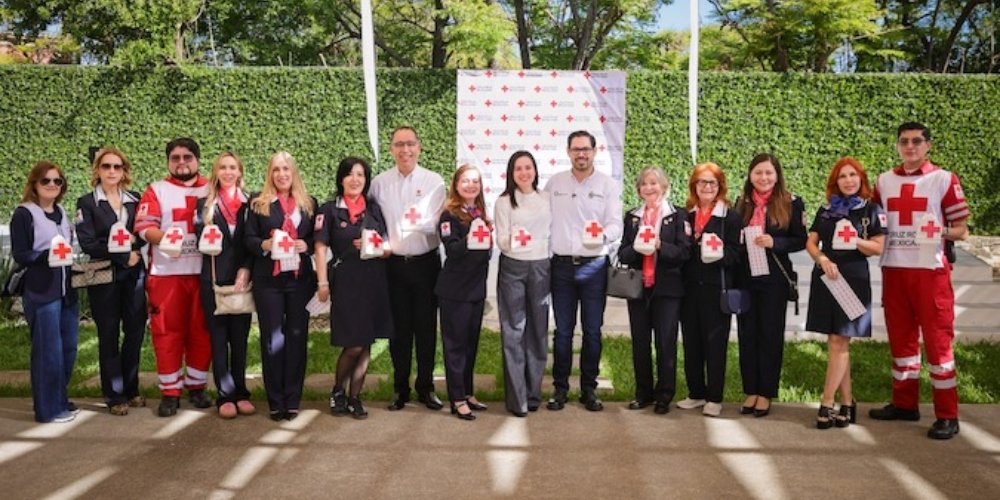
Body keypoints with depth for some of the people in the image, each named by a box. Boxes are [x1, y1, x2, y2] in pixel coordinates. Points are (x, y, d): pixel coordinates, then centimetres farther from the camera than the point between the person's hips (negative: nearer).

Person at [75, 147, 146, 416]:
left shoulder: (135, 200, 11)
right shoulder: (87, 202, 1)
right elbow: (87, 243, -8)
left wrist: (135, 244, -16)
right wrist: (123, 256, -14)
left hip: (134, 274, 3)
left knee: (135, 330, 6)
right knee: (109, 335, 3)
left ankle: (131, 388, 21)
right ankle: (114, 395, 12)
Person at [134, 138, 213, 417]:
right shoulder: (156, 191, 8)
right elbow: (144, 227, -3)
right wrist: (163, 237, -23)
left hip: (204, 273, 1)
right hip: (166, 273, -1)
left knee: (201, 331, 6)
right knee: (167, 332, 0)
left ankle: (197, 387, 19)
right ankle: (170, 392, 9)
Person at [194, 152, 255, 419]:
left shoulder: (250, 203, 6)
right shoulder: (204, 204, 9)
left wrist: (245, 271, -9)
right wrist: (208, 240, -16)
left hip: (242, 279, 0)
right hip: (214, 279, 0)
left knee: (240, 337, 5)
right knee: (219, 338, 1)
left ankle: (240, 392, 13)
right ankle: (225, 395, 5)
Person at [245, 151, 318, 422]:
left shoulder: (309, 203, 12)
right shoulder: (258, 203, 7)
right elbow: (249, 239, 3)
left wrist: (305, 245, -9)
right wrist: (265, 244, -16)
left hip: (300, 278, 2)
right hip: (268, 279, -1)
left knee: (297, 336, 2)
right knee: (272, 338, 0)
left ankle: (292, 400, 11)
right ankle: (276, 402, 9)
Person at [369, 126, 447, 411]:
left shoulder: (434, 182, -1)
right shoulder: (380, 183, 4)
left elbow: (438, 224, -8)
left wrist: (421, 223, -27)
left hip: (426, 262, -1)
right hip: (394, 264, 1)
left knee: (426, 326, 6)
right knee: (399, 327, 8)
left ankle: (425, 386, 20)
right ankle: (400, 387, 21)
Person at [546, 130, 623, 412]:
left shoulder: (609, 185, 2)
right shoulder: (554, 183, 7)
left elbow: (616, 225, -5)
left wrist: (603, 235, -28)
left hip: (594, 265, -1)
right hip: (562, 264, 1)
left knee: (593, 330, 5)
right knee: (563, 330, 5)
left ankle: (589, 389, 17)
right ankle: (560, 387, 16)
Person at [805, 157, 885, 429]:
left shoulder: (871, 210, 1)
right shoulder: (826, 210, 12)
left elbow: (877, 247, -2)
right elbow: (810, 242, 8)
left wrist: (855, 240, -18)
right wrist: (822, 258, -11)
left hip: (853, 280, -4)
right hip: (826, 278, 4)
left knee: (838, 342, -7)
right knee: (837, 343, 6)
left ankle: (826, 404, -4)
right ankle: (847, 402, 14)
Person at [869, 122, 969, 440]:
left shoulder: (944, 179, -1)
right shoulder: (884, 181, 10)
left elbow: (962, 230, -1)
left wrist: (941, 231, -21)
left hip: (930, 270, -4)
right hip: (893, 270, 4)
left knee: (938, 340, -2)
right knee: (901, 338, 11)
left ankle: (947, 415, 4)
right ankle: (905, 403, 22)